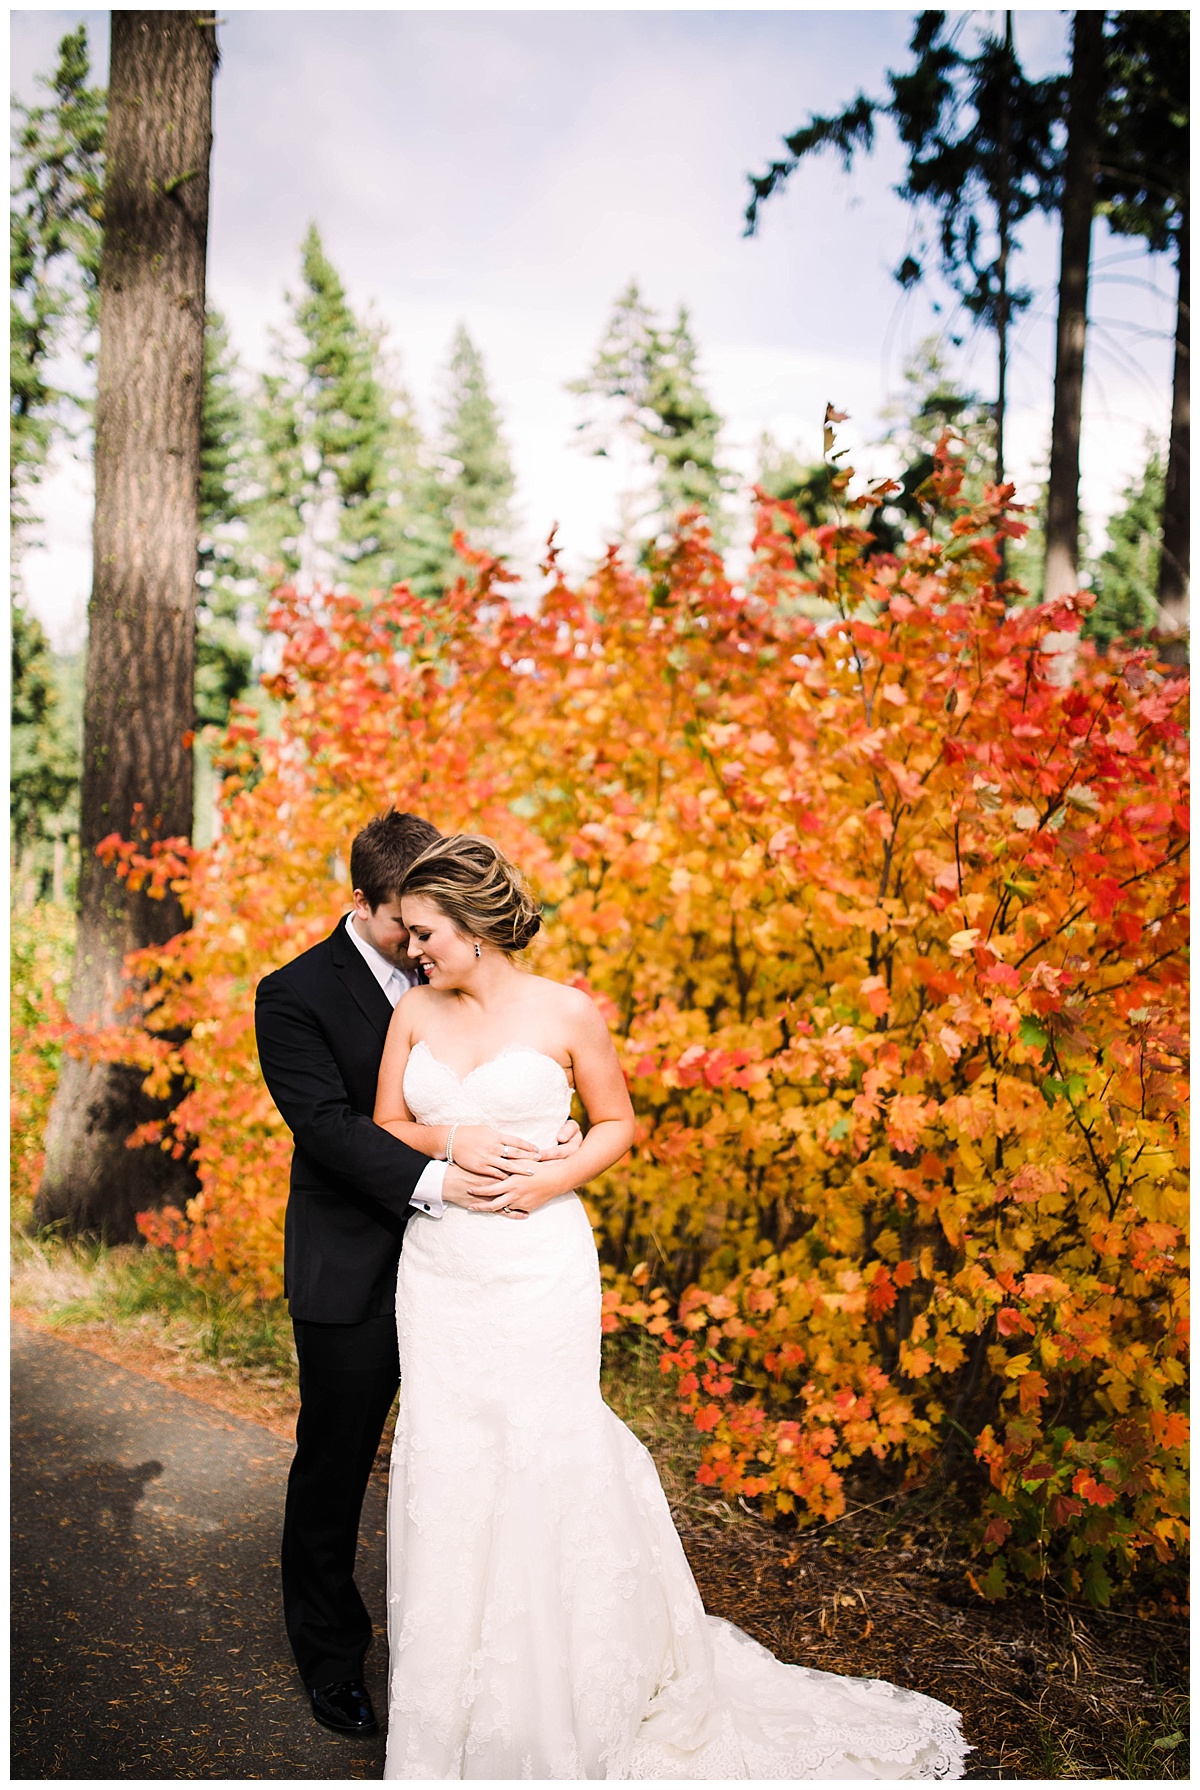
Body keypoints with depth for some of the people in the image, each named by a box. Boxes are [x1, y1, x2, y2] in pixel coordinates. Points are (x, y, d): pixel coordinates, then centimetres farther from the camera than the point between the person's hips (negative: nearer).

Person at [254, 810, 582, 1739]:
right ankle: (329, 1651, 32)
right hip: (354, 1276, -4)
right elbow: (331, 1126, -20)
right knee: (335, 1465, 12)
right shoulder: (295, 995, -10)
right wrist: (434, 1180, -33)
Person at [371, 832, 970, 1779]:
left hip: (540, 1268, -4)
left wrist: (554, 1179, -13)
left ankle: (563, 1714, 21)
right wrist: (451, 1142, -10)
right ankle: (452, 1712, 26)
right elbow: (387, 1123, 10)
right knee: (446, 1467, 8)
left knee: (545, 1459, 0)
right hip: (440, 1268, 4)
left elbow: (617, 1123, 3)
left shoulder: (567, 1012, -6)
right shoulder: (415, 1012, 4)